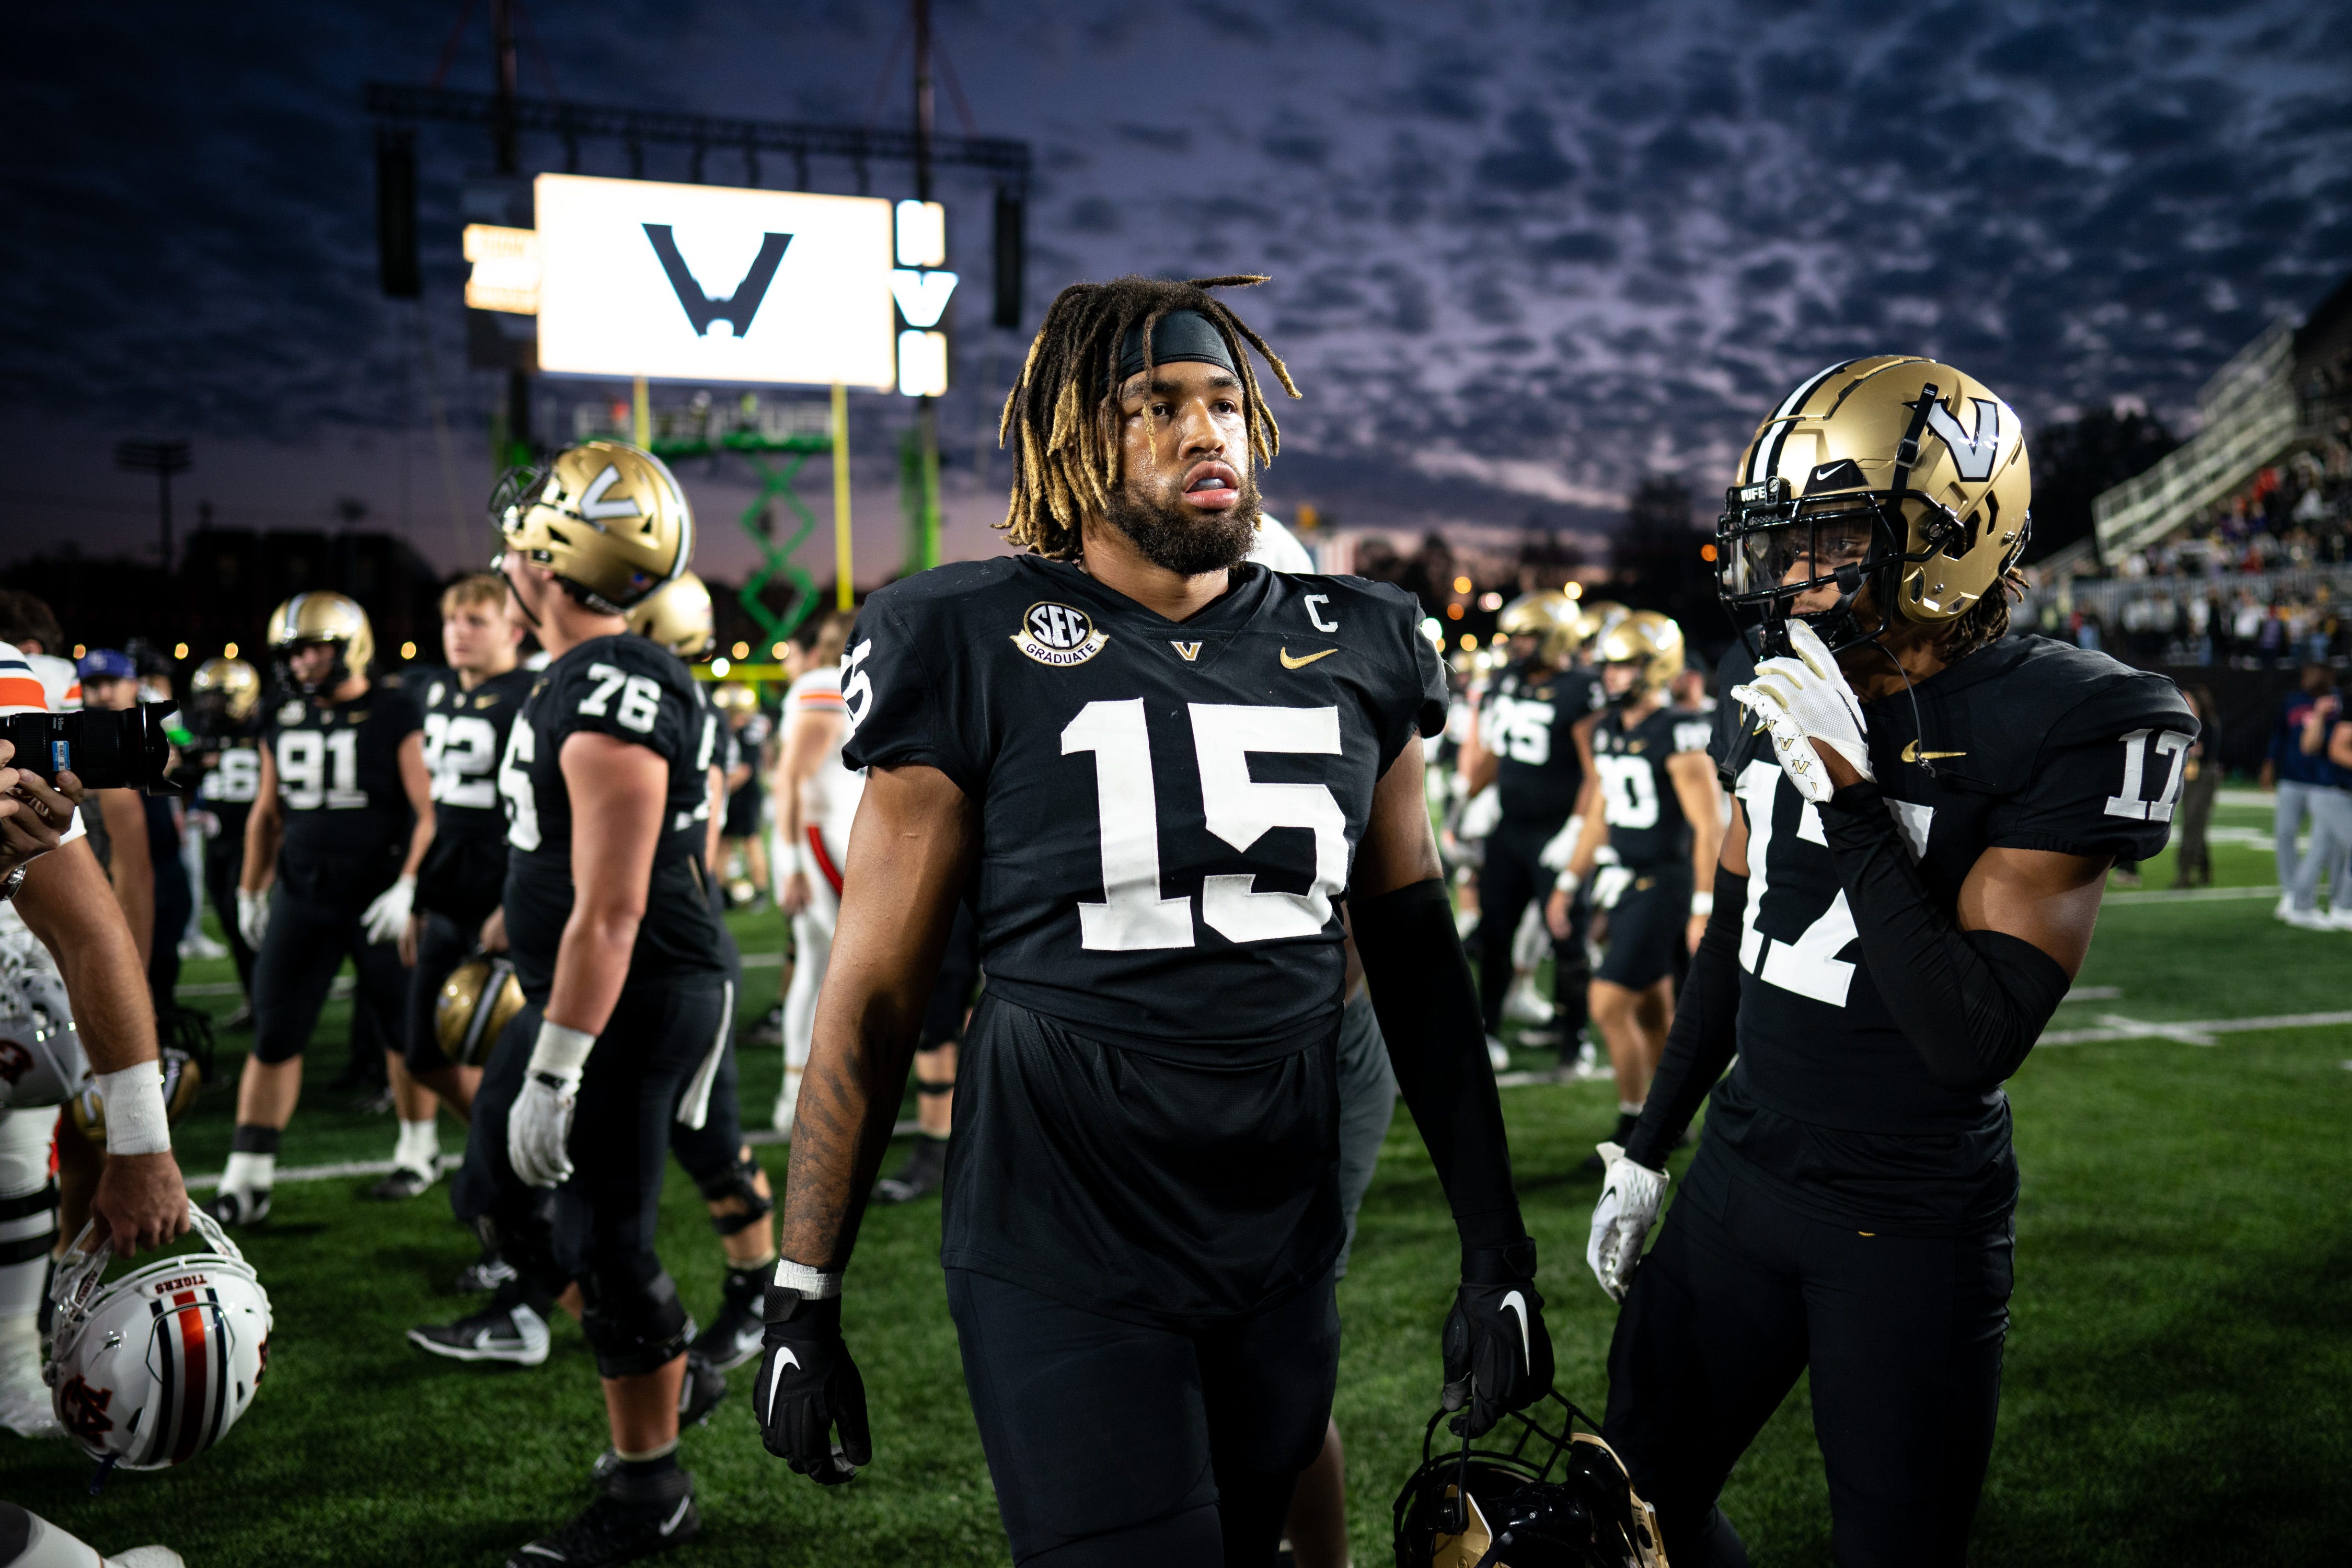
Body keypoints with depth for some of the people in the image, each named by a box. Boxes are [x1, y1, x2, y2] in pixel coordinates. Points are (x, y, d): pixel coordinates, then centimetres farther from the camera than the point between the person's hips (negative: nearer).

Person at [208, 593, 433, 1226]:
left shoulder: (394, 716, -7)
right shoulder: (283, 724, 9)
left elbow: (427, 811, -9)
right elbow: (267, 813, 20)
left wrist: (408, 886, -17)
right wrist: (251, 890, 21)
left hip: (378, 897, -5)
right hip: (302, 895, 5)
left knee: (408, 1031, 3)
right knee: (275, 1037, 4)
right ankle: (246, 1179, 9)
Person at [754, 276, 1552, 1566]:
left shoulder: (1353, 652, 6)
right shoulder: (977, 652, -6)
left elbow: (1417, 961, 11)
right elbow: (873, 993, -3)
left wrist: (1497, 1250, 9)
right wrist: (802, 1298, -2)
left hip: (1282, 1252, 4)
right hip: (1061, 1254, -4)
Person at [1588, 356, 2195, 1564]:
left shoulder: (2056, 728, -18)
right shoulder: (1772, 693, 2)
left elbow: (1975, 1041, -24)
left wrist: (1847, 792, -28)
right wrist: (1648, 1147, 19)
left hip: (1912, 1231, -6)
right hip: (1738, 1180, 6)